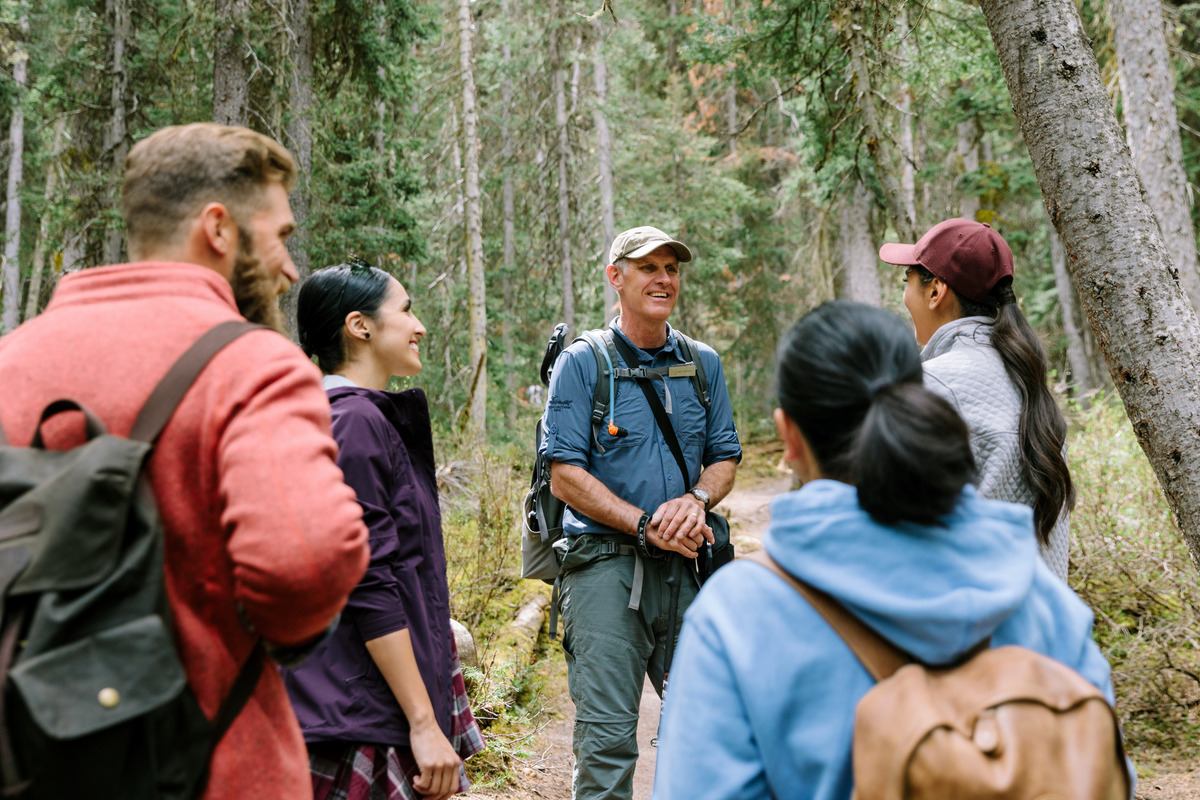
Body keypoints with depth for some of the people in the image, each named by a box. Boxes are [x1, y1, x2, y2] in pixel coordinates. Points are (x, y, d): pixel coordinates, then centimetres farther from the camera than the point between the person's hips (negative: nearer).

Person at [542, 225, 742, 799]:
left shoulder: (704, 364, 12)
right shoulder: (581, 363, -2)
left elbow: (724, 457, 14)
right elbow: (565, 476, -7)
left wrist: (695, 500, -8)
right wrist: (647, 527, -15)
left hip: (687, 565, 5)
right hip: (605, 564, -4)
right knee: (607, 734, -6)